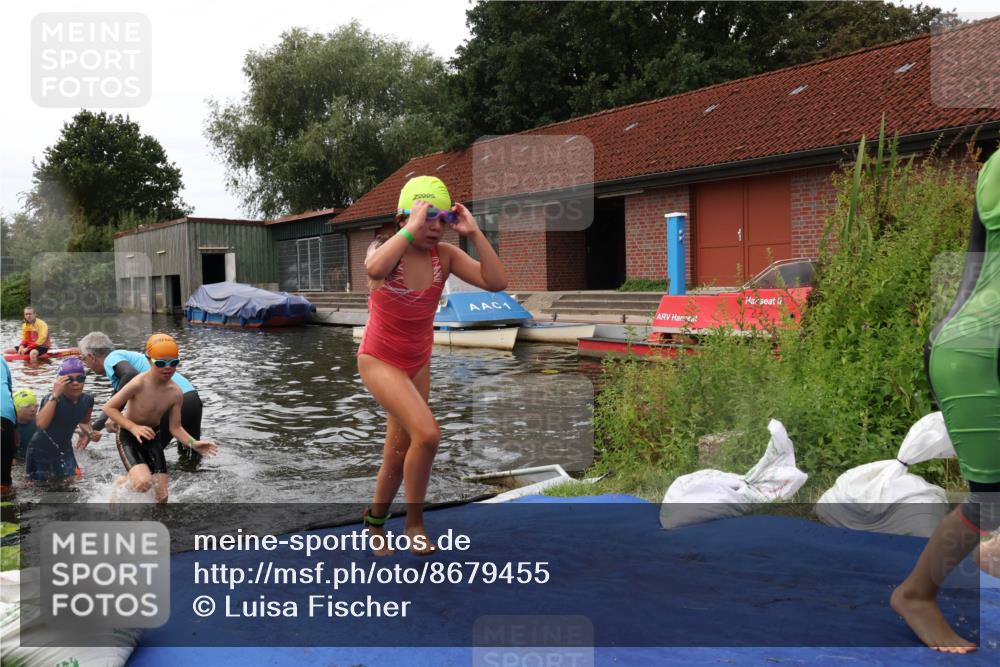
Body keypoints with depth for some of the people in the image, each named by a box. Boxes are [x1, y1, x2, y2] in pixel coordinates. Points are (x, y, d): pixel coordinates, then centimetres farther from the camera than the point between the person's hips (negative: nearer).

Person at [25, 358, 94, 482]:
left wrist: (88, 432, -9)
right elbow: (41, 424, -45)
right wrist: (55, 395, -45)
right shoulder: (52, 399, -26)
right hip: (41, 451, -4)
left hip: (64, 449, 4)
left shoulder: (87, 400, -9)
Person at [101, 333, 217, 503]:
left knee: (161, 497, 3)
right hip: (128, 435, -4)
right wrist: (133, 427, -28)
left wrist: (193, 443, -22)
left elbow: (175, 428, -5)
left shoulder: (176, 393, -13)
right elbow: (108, 407, -18)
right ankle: (120, 484, 6)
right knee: (144, 482, -29)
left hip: (153, 438, 4)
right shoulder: (139, 384, -26)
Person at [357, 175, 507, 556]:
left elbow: (496, 283, -20)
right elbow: (374, 269, -47)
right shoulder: (385, 250, -19)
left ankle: (375, 521, 40)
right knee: (427, 434, -24)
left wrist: (474, 234, -25)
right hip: (379, 360, -5)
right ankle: (415, 522, -3)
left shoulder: (444, 255, -9)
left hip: (418, 364, 6)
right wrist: (413, 227, -40)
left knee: (399, 453, 16)